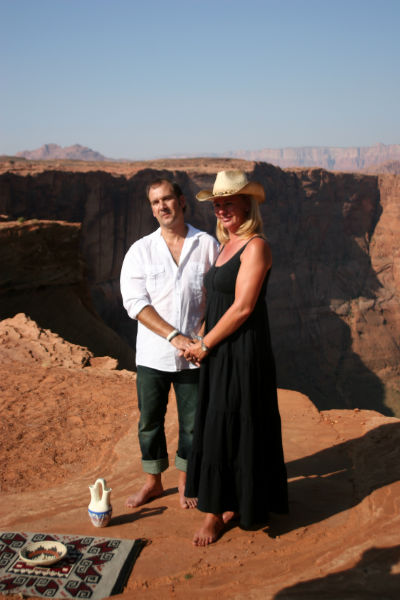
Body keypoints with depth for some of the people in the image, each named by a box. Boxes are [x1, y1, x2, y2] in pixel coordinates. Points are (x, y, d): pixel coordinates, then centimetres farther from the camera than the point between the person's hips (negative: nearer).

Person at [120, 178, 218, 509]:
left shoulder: (208, 245, -1)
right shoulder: (140, 251, 0)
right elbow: (135, 303, -8)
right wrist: (175, 336, -18)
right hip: (152, 354, 1)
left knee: (192, 422, 10)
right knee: (150, 421, 12)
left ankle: (185, 482, 32)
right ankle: (153, 482, 33)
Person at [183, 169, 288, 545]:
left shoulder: (255, 247, -14)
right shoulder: (226, 245, 13)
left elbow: (242, 307, -19)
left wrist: (204, 344, -11)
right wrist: (202, 341, 6)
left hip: (242, 352, -9)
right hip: (219, 353, 9)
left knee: (231, 429, 1)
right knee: (217, 428, 14)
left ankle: (217, 513, 15)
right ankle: (229, 504, 29)